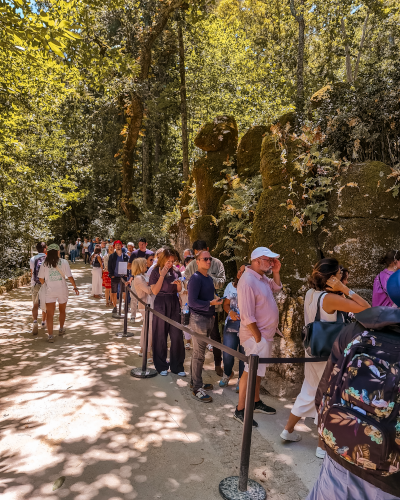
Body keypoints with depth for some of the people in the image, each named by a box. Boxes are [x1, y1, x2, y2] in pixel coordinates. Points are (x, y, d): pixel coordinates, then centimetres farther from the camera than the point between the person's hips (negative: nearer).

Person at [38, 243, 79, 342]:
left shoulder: (44, 263, -5)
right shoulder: (63, 262, -9)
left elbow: (41, 279, 0)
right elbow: (70, 277, -10)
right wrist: (75, 287, 1)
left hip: (49, 290, 0)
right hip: (62, 289, 0)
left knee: (50, 313, 2)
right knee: (62, 310, 22)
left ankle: (50, 335, -4)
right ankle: (61, 329, 38)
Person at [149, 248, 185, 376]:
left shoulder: (175, 272, 7)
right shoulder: (156, 272, -3)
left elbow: (179, 290, 13)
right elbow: (155, 291, -12)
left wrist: (179, 284, -9)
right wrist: (162, 275, -16)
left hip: (174, 304, 3)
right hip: (161, 305, -3)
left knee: (177, 336, 1)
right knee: (160, 336, 5)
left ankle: (177, 366, 13)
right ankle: (161, 366, 20)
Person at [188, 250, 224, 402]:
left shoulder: (209, 278, 13)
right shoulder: (195, 278, -14)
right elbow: (192, 301, -19)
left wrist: (213, 313, 10)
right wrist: (211, 303, -22)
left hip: (209, 318, 8)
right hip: (199, 319, -8)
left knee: (199, 352, 16)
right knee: (198, 354, -3)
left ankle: (195, 382, 28)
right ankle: (197, 389, 6)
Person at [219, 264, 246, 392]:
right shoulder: (231, 285, 6)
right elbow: (226, 304, 10)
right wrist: (230, 312, -8)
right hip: (231, 324, 3)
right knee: (227, 354, 4)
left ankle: (241, 380, 30)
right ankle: (227, 374, 36)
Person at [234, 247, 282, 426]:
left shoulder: (262, 277, 6)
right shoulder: (248, 281, -24)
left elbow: (277, 287, 22)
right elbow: (247, 316, -26)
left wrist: (276, 272, 5)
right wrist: (258, 337, -20)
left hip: (265, 334, 10)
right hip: (256, 335, -10)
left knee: (258, 370, 20)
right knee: (251, 371, -2)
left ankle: (256, 402, 36)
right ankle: (240, 410, 10)